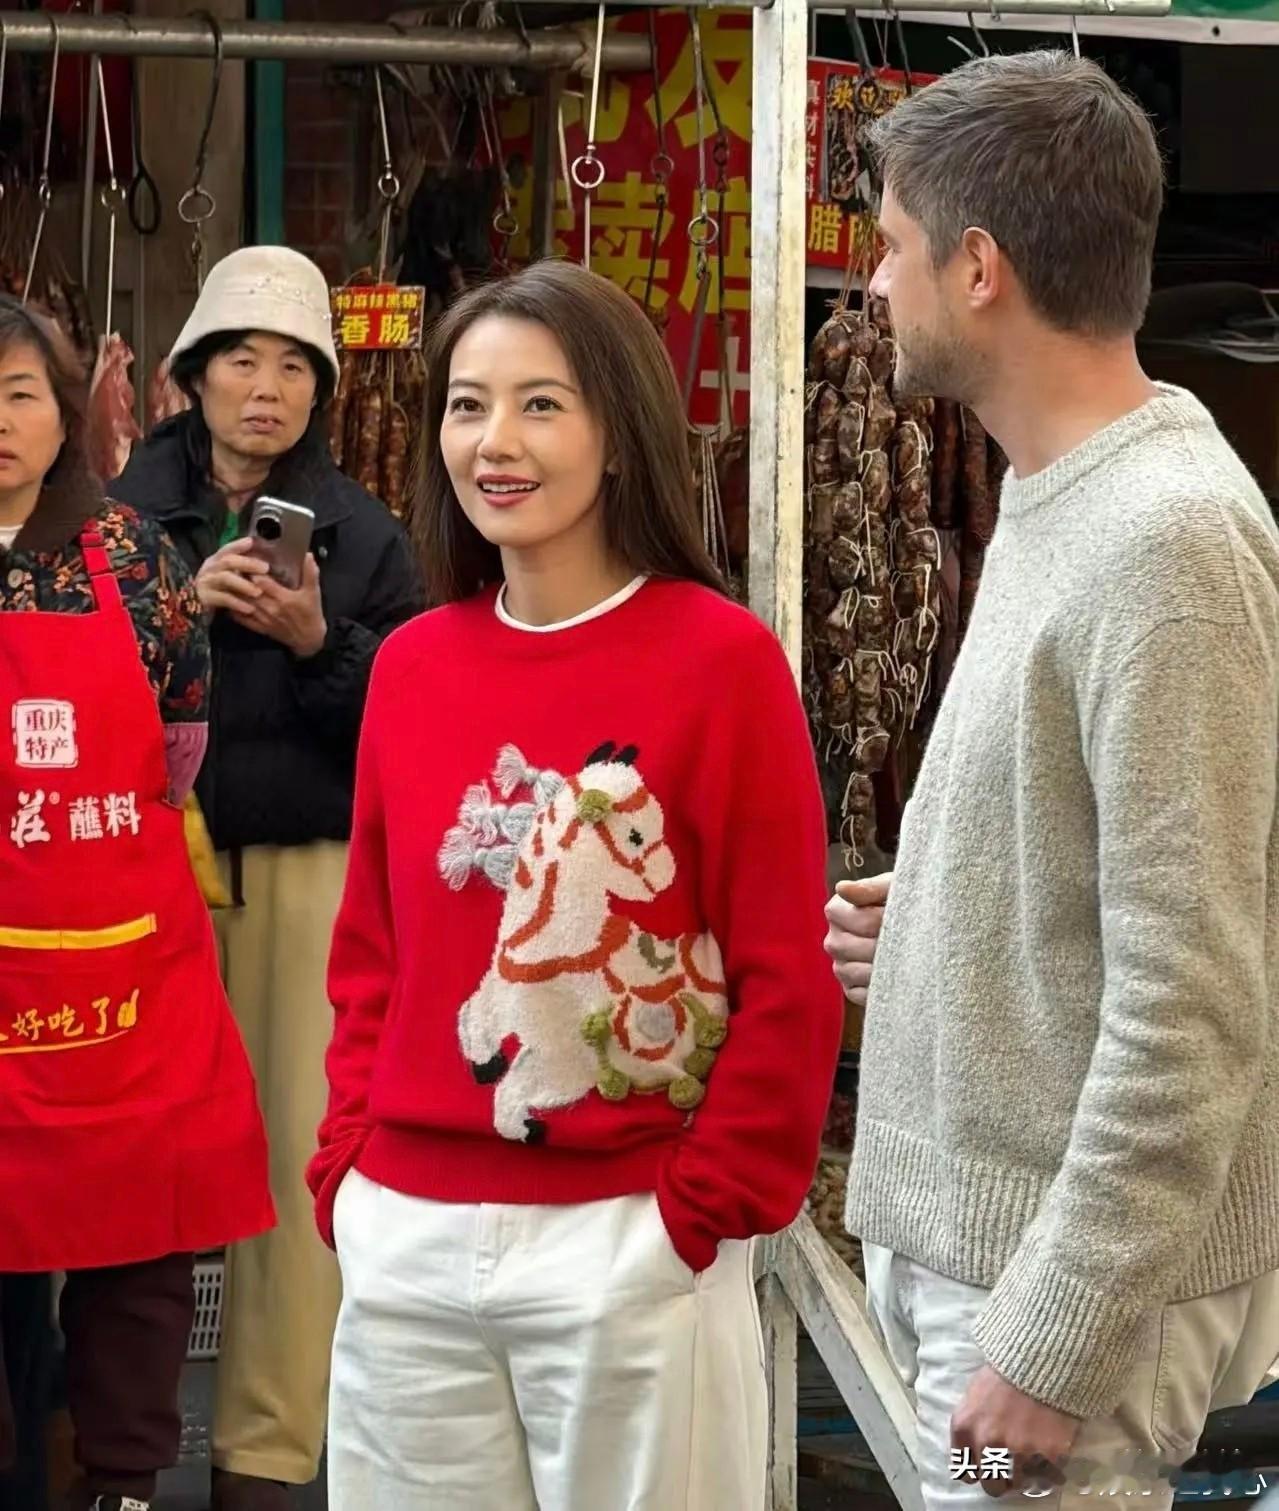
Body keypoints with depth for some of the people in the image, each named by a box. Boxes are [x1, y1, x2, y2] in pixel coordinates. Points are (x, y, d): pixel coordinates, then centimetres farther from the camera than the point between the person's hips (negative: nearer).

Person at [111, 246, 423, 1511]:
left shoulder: (361, 532, 7)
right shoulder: (125, 511, 6)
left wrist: (318, 643, -13)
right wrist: (178, 607, -13)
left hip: (312, 869, 0)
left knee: (300, 1150, -4)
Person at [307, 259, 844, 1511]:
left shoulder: (722, 658, -7)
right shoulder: (410, 665, 7)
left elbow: (786, 980, -8)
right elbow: (370, 954, 13)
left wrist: (700, 1215, -11)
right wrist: (347, 1172, 4)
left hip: (629, 1249, -4)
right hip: (406, 1243, 4)